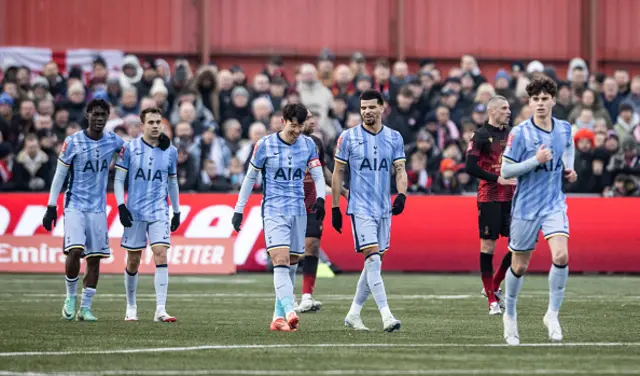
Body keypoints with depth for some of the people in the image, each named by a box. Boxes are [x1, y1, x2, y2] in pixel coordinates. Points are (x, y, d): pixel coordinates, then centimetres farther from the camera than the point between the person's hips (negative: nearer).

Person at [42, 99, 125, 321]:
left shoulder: (113, 141, 2)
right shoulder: (73, 142, -7)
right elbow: (59, 176, -1)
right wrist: (51, 207, -3)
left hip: (98, 208, 4)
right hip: (75, 205, -4)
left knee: (95, 259, 2)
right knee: (74, 252, -18)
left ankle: (85, 308, 10)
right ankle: (70, 297, 4)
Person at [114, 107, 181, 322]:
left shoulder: (170, 151, 7)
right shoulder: (130, 148, 0)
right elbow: (119, 179, 2)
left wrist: (177, 211, 17)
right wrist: (121, 206, -9)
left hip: (159, 212, 1)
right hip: (134, 212, -1)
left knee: (161, 254, -14)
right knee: (133, 261, 5)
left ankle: (160, 310, -17)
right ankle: (131, 308, 22)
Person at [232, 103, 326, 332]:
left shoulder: (308, 145, 6)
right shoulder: (265, 145, -3)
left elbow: (318, 175, 6)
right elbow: (250, 177, 6)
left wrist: (320, 198, -14)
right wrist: (239, 209, 6)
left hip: (298, 210, 4)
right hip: (273, 210, -4)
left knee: (291, 264, 6)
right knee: (281, 261, -19)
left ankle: (278, 317, 14)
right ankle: (289, 312, -32)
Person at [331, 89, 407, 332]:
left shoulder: (394, 138, 7)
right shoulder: (348, 137, -1)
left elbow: (400, 170, 7)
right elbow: (338, 173, 3)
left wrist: (401, 195, -13)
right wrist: (335, 208, 1)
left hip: (384, 209, 4)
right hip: (360, 208, -4)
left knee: (374, 263, 8)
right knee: (373, 259, -15)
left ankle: (353, 314, 21)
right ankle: (386, 316, -20)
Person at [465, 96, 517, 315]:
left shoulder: (510, 134, 12)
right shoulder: (481, 136, -6)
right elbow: (470, 167, -14)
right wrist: (497, 179, -17)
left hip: (510, 198, 6)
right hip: (489, 198, -6)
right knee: (488, 244, -2)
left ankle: (494, 286, 19)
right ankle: (492, 299, 3)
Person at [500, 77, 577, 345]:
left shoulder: (564, 129, 1)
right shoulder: (520, 133, -13)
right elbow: (505, 171, -13)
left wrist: (569, 168, 9)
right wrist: (535, 160, -22)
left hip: (554, 204, 2)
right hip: (525, 207, -2)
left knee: (561, 256, -19)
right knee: (519, 266, 8)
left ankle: (552, 314, -5)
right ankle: (510, 315, 32)